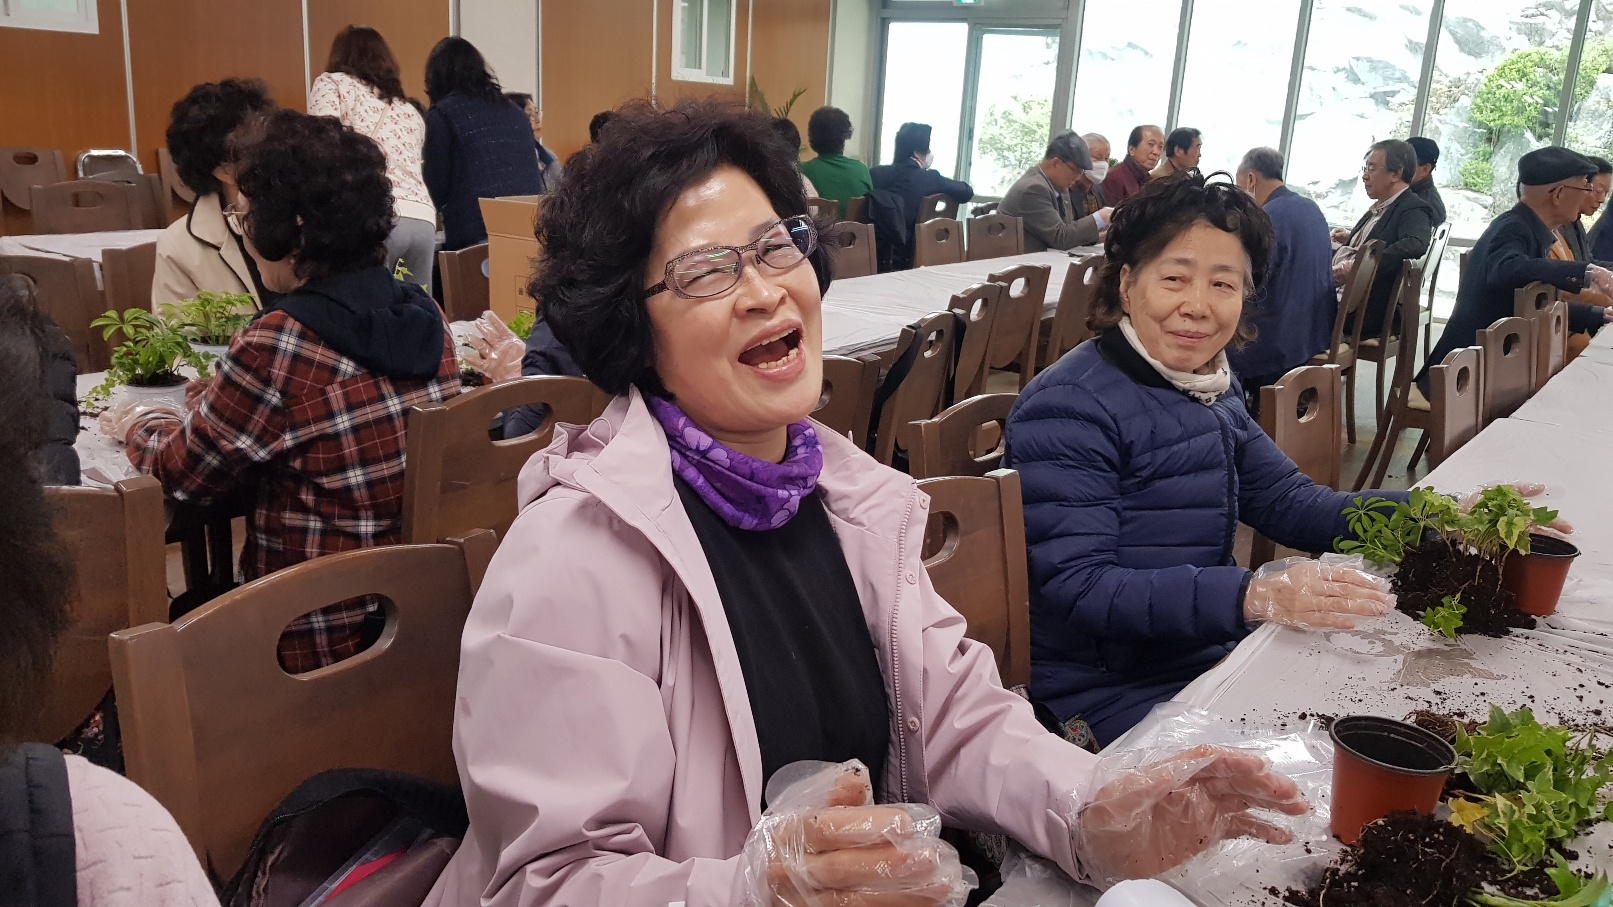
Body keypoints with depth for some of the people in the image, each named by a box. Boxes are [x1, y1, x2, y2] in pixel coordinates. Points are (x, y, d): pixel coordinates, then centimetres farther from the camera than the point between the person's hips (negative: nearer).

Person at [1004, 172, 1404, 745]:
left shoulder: (1215, 391, 7)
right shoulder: (1068, 408, -20)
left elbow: (1287, 502, 9)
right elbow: (1075, 587, -27)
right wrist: (1252, 596, -36)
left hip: (1211, 653, 8)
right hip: (1104, 693, -8)